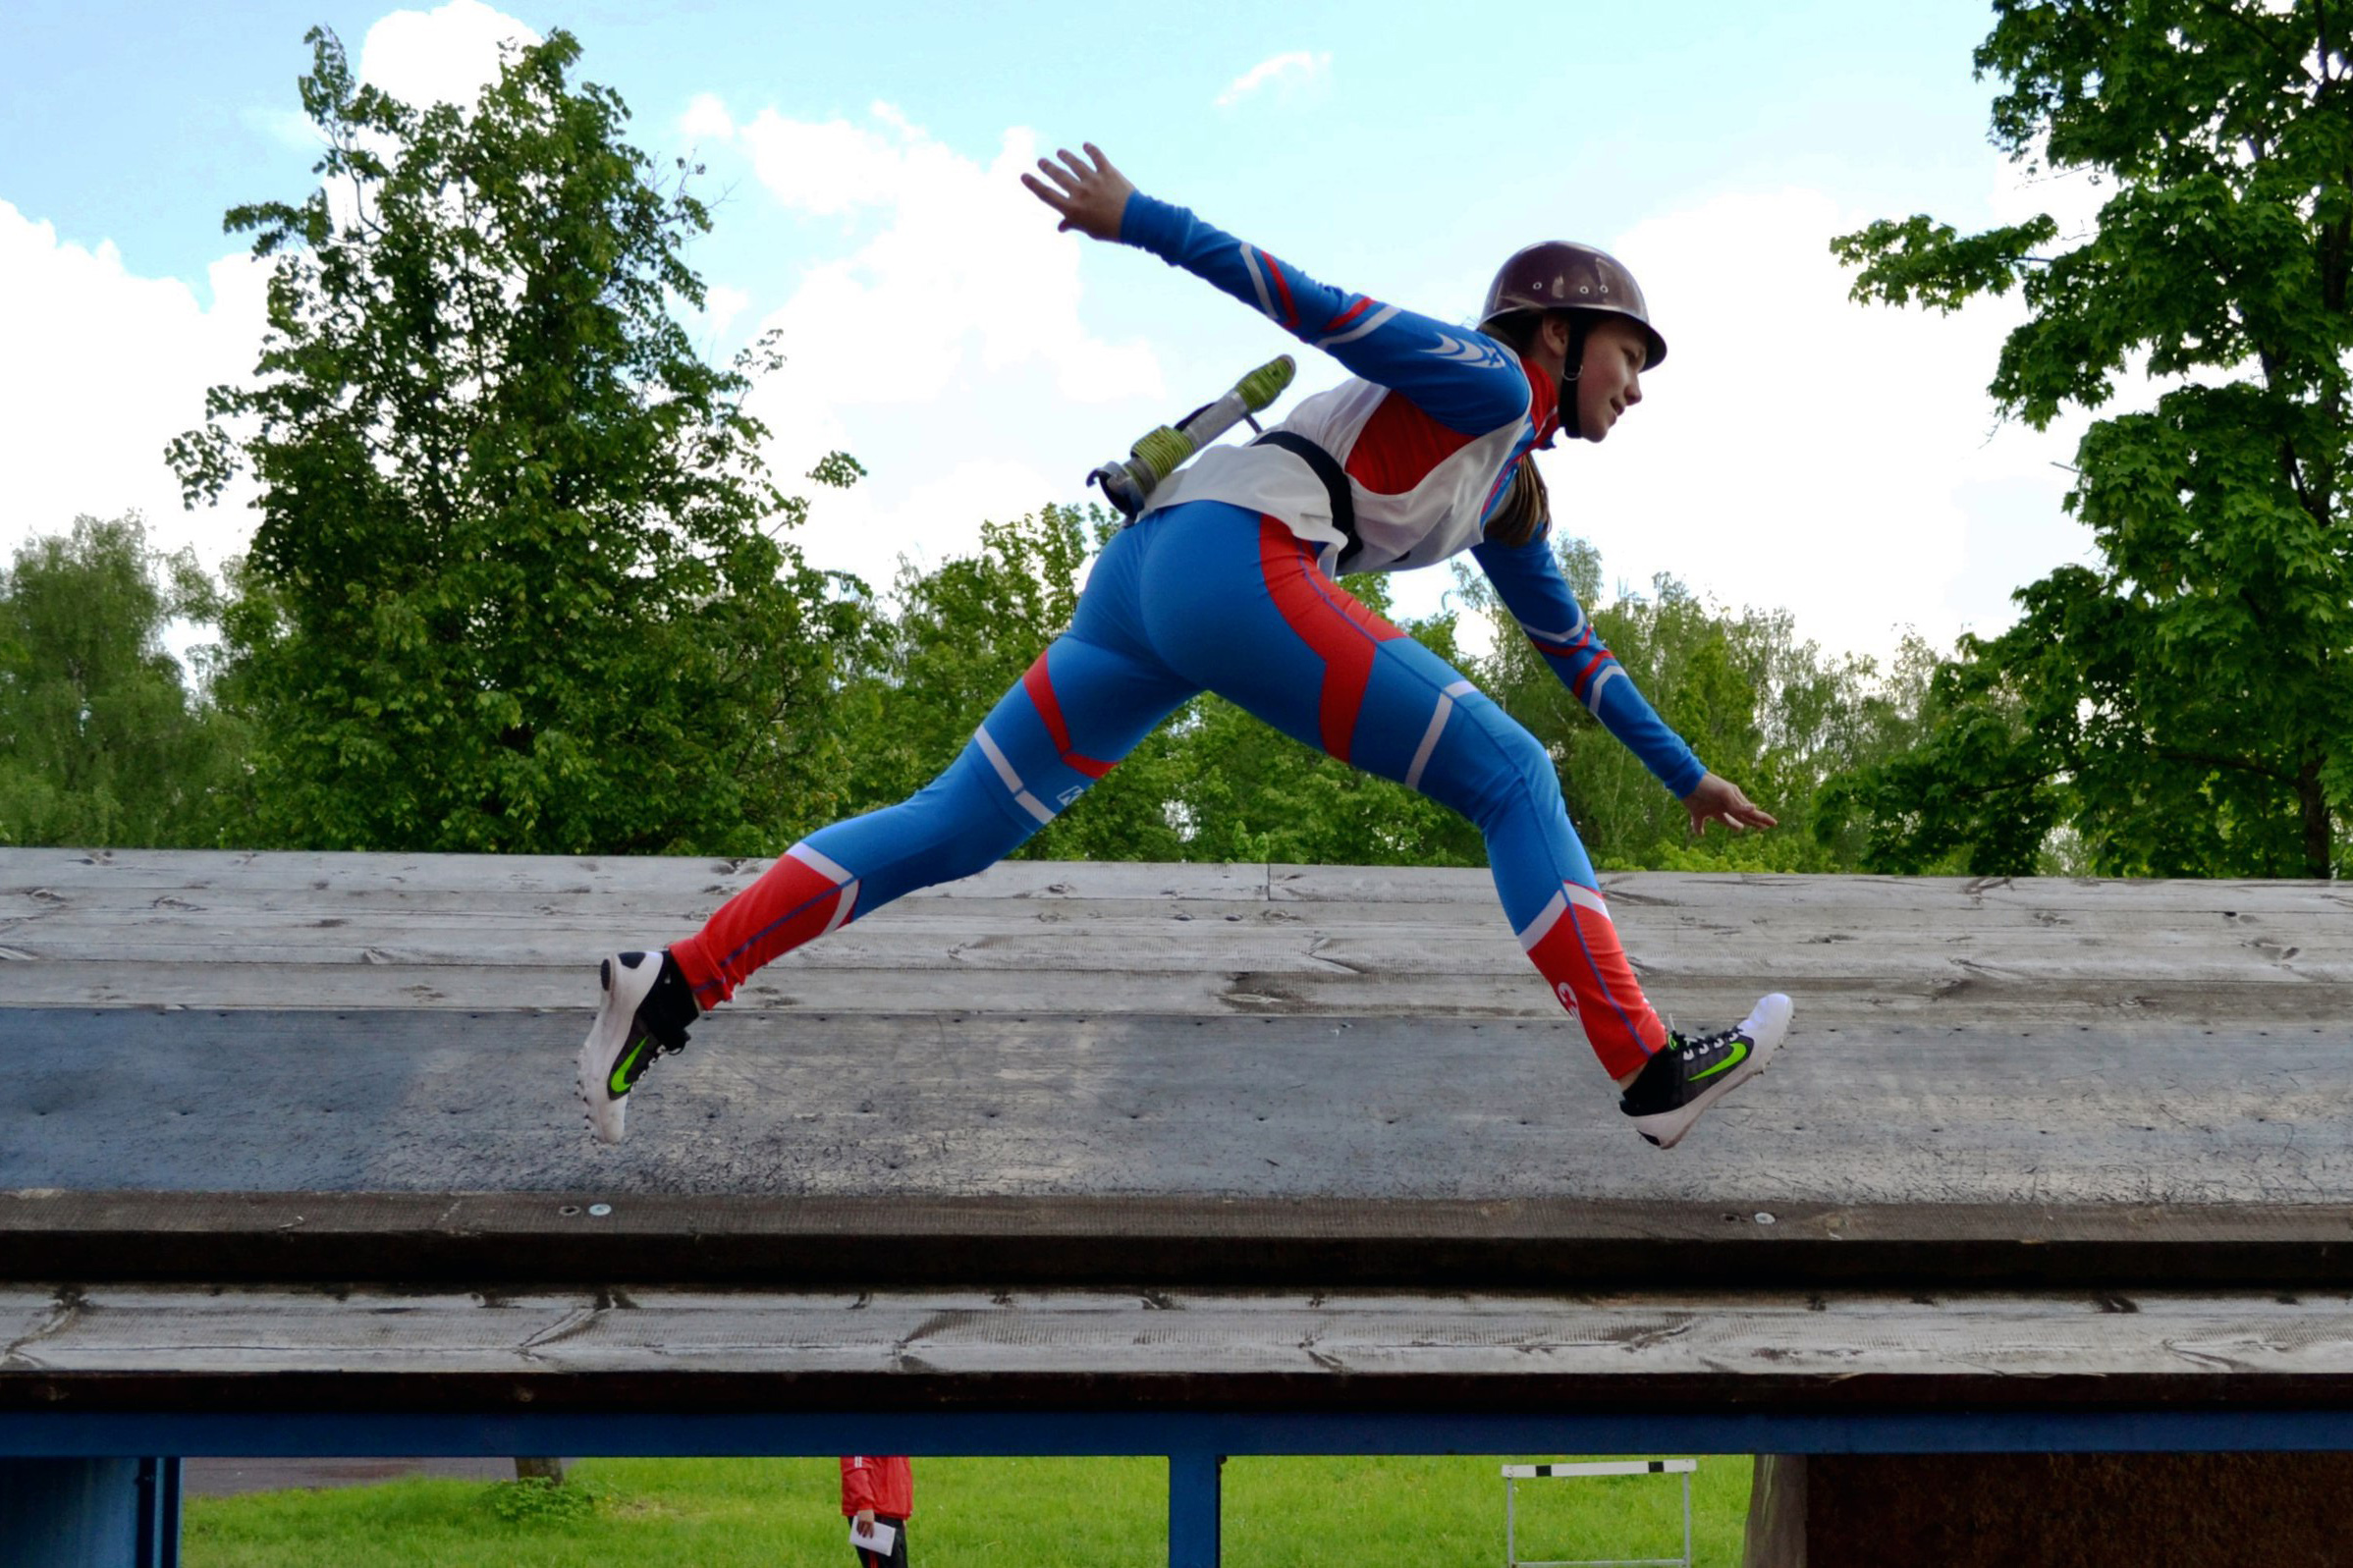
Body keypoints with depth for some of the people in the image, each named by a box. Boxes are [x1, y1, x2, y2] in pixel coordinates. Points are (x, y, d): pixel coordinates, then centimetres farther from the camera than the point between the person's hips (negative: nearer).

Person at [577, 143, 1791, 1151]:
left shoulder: (1510, 491, 32)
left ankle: (672, 986, -2)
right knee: (1513, 780, -4)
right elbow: (1321, 309, -4)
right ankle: (1649, 1072, -6)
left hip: (1139, 576, 9)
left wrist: (1686, 772, 46)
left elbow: (1573, 648, 41)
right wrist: (1138, 221, -9)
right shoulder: (1493, 382, 5)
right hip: (1235, 564, -9)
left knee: (953, 827, 6)